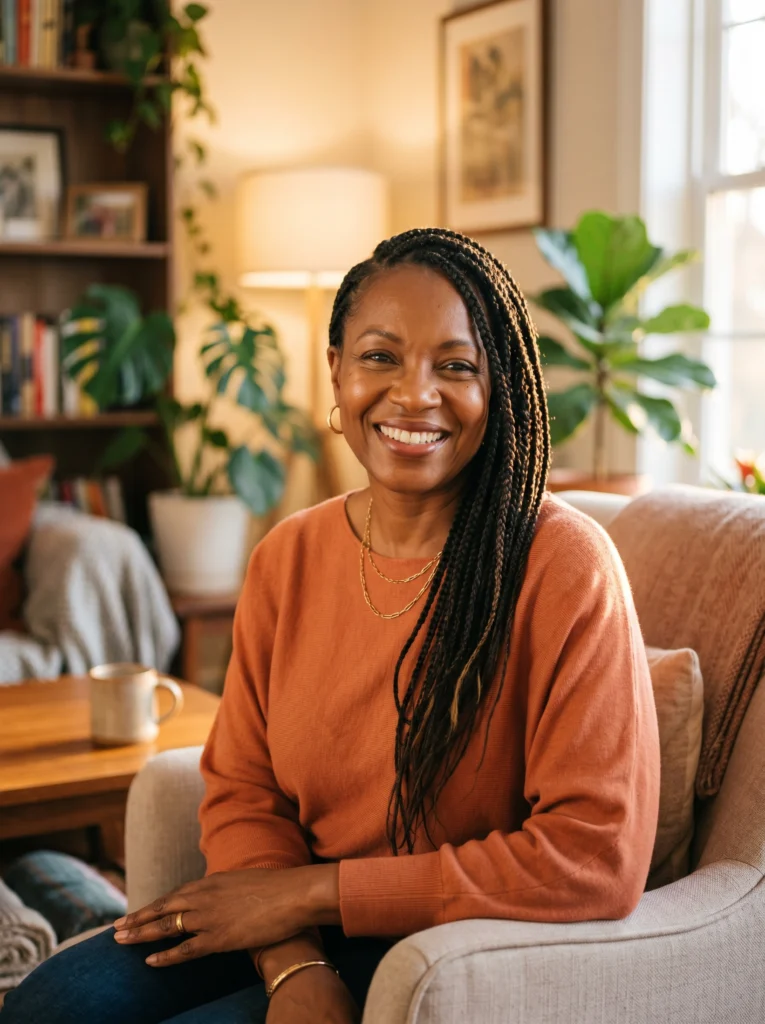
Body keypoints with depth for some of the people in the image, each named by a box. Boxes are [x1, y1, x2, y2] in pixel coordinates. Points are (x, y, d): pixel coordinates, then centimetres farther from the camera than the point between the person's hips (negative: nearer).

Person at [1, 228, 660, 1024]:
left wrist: (313, 891, -17)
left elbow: (597, 859, -21)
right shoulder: (286, 558, 1)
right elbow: (242, 787, 4)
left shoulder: (562, 565, -18)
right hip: (302, 934, 5)